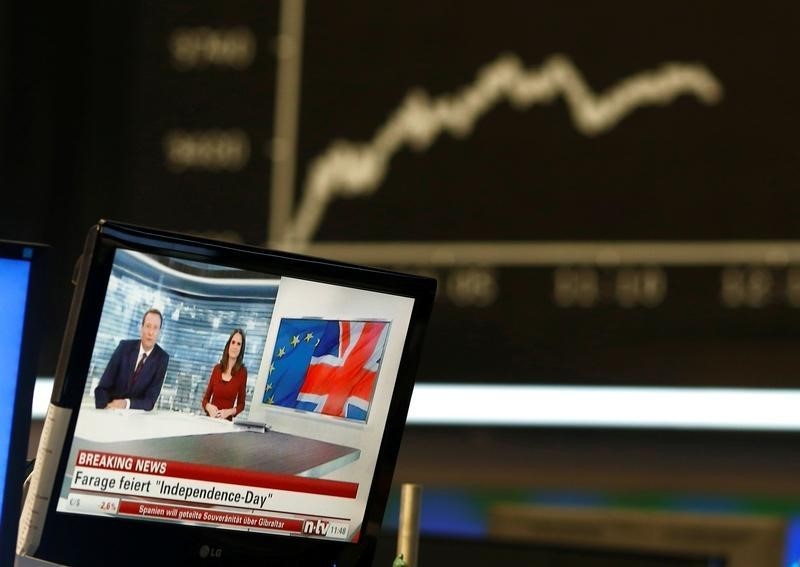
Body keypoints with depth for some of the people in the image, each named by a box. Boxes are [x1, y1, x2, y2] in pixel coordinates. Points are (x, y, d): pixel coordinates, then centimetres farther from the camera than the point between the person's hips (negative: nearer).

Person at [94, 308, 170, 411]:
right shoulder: (125, 347, -3)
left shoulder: (162, 358, -6)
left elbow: (150, 401, -9)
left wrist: (126, 404, -27)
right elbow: (103, 386, -6)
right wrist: (104, 410, -24)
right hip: (111, 410, 1)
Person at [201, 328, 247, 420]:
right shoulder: (217, 368, 8)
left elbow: (241, 405, 6)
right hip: (210, 418, 2)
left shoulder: (242, 372, 0)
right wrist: (209, 407, -8)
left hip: (226, 421, -2)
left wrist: (229, 412, -12)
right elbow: (206, 398, 13)